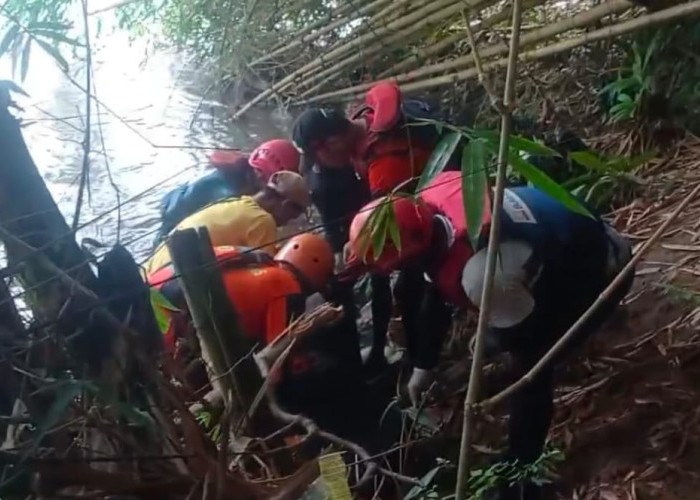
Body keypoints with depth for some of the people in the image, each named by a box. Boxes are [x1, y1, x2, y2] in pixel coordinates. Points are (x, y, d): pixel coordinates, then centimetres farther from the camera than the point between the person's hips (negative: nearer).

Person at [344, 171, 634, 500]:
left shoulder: (479, 272, -40)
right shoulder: (431, 203, -13)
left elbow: (517, 333, -20)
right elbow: (437, 291, 2)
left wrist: (486, 346, 2)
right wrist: (424, 364, 10)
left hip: (599, 272, -8)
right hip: (578, 232, 8)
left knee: (530, 365, -3)